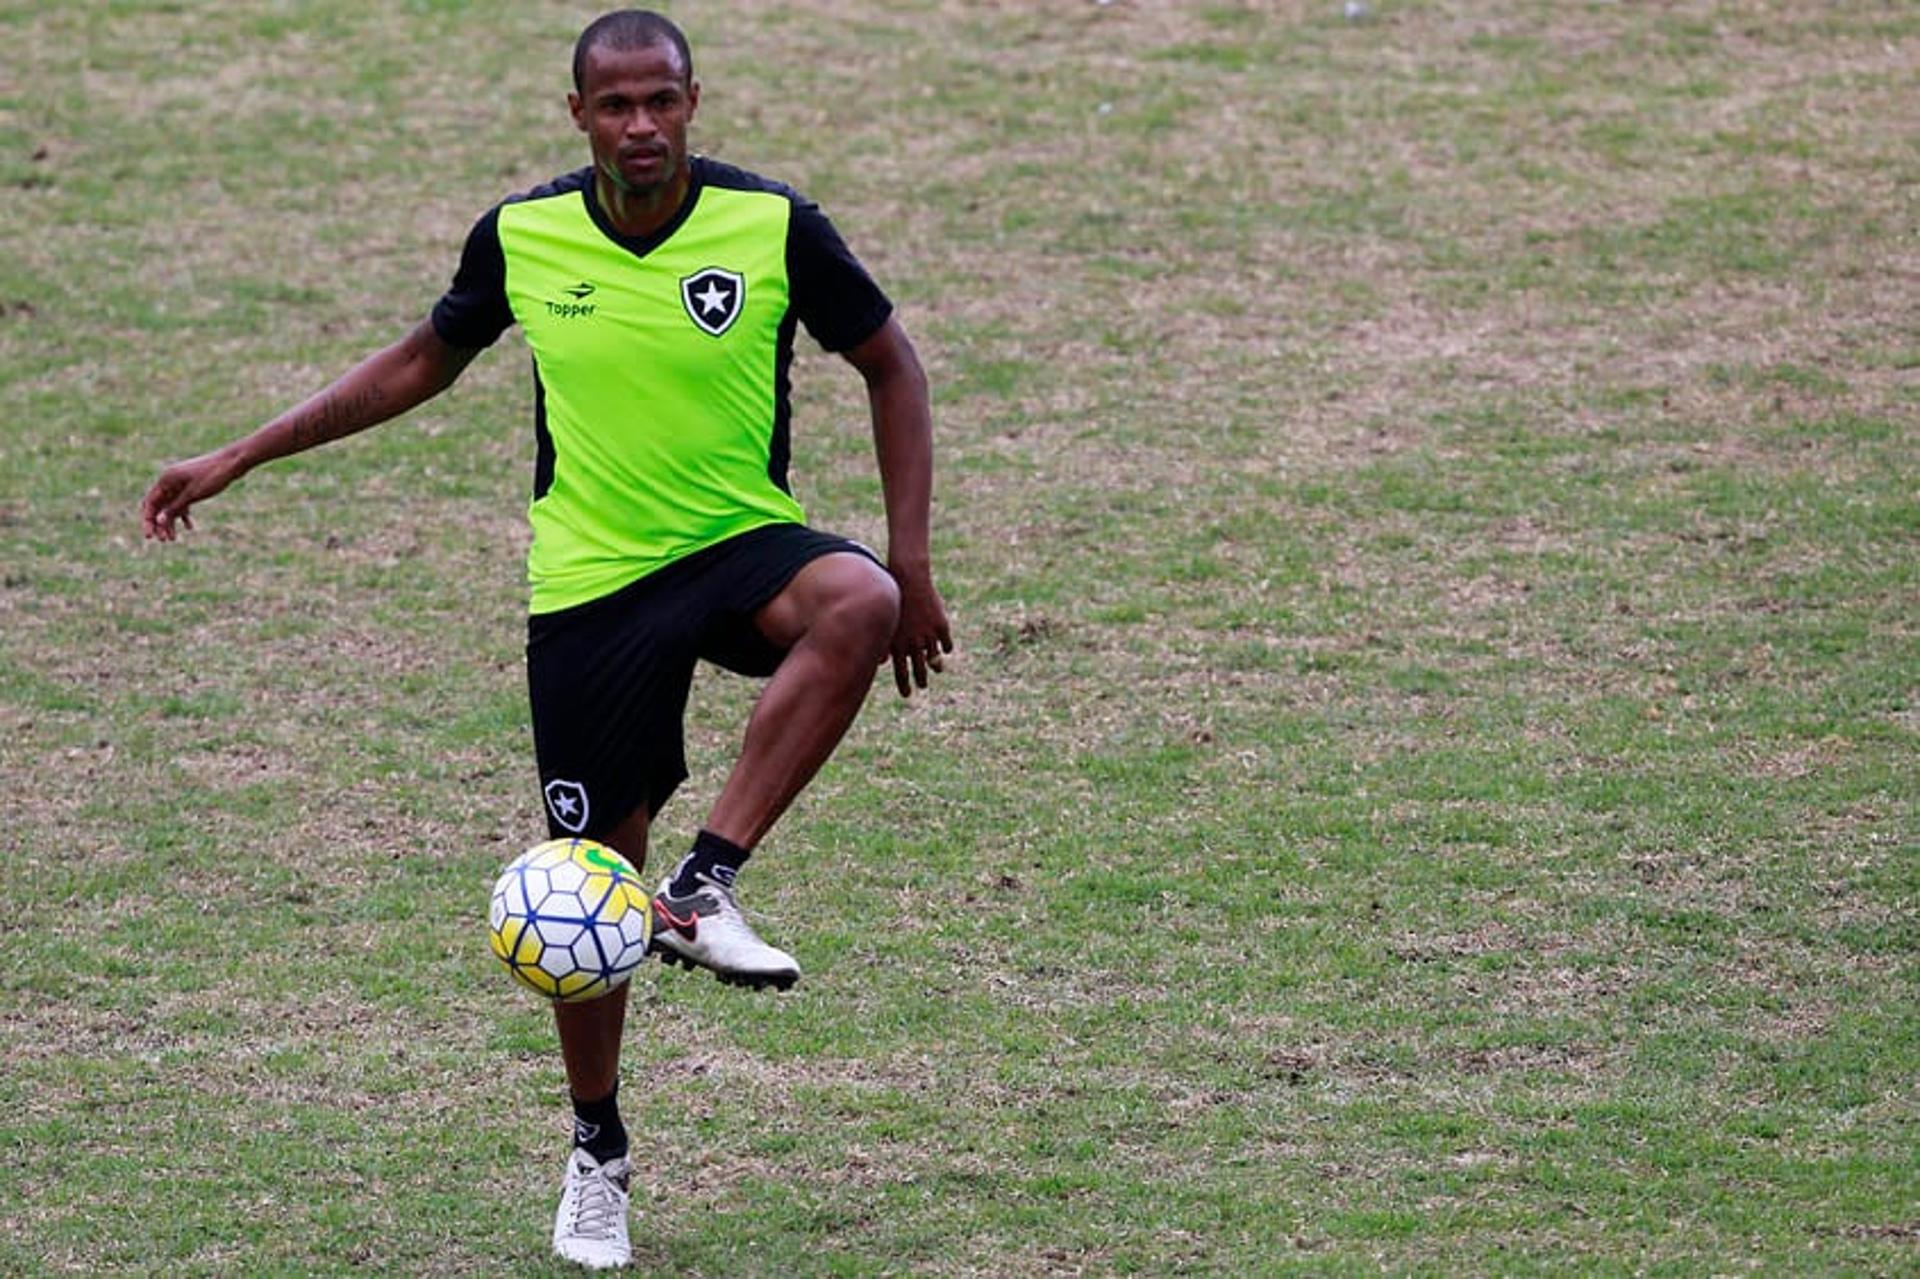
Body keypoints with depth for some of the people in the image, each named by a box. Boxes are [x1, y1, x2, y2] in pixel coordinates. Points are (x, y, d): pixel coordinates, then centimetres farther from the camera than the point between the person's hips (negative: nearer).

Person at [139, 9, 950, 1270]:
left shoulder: (774, 225, -11)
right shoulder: (524, 236, -5)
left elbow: (892, 365, 1)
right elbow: (421, 363, 13)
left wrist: (912, 564, -5)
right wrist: (238, 459, 11)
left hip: (741, 548, -1)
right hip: (589, 584, 1)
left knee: (856, 601, -36)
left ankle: (707, 889, -29)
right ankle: (598, 1152, 24)